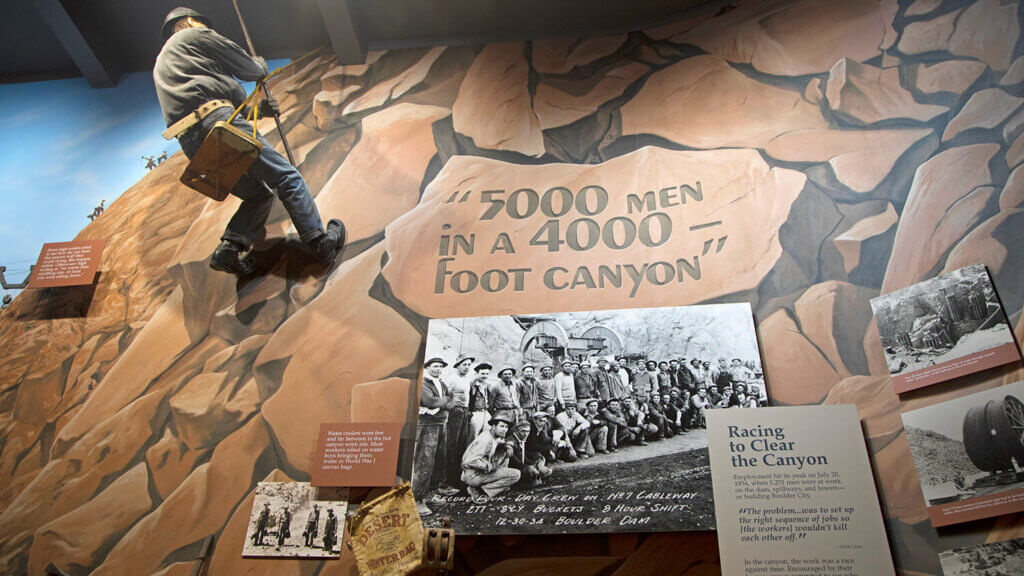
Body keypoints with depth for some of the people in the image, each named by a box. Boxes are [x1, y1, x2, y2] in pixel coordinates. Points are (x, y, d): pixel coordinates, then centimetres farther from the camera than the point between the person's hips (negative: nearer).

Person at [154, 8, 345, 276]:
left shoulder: (161, 63, 37)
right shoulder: (193, 35, 14)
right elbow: (243, 67, 13)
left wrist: (258, 107, 34)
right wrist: (260, 67, 35)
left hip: (191, 145, 8)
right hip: (216, 122, -8)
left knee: (259, 193, 14)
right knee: (285, 176, -7)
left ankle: (229, 247, -6)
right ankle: (320, 241, -16)